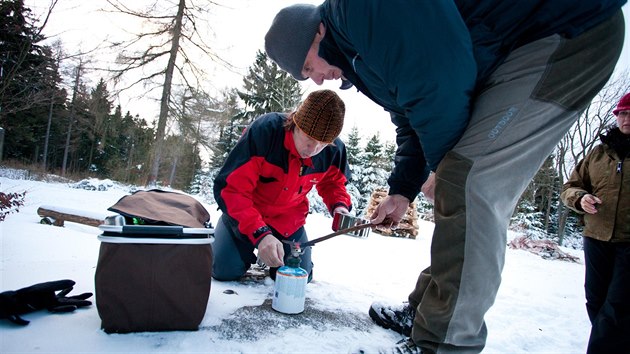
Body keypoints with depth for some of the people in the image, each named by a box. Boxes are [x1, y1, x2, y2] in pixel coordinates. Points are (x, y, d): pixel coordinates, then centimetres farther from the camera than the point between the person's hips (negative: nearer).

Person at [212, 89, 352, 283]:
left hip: (288, 221, 3)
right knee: (225, 271, -11)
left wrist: (339, 205, -17)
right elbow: (231, 188, -33)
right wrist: (259, 233, -44)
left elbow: (333, 182, 6)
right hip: (244, 213, -2)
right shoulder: (264, 130, -32)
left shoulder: (334, 150, -19)